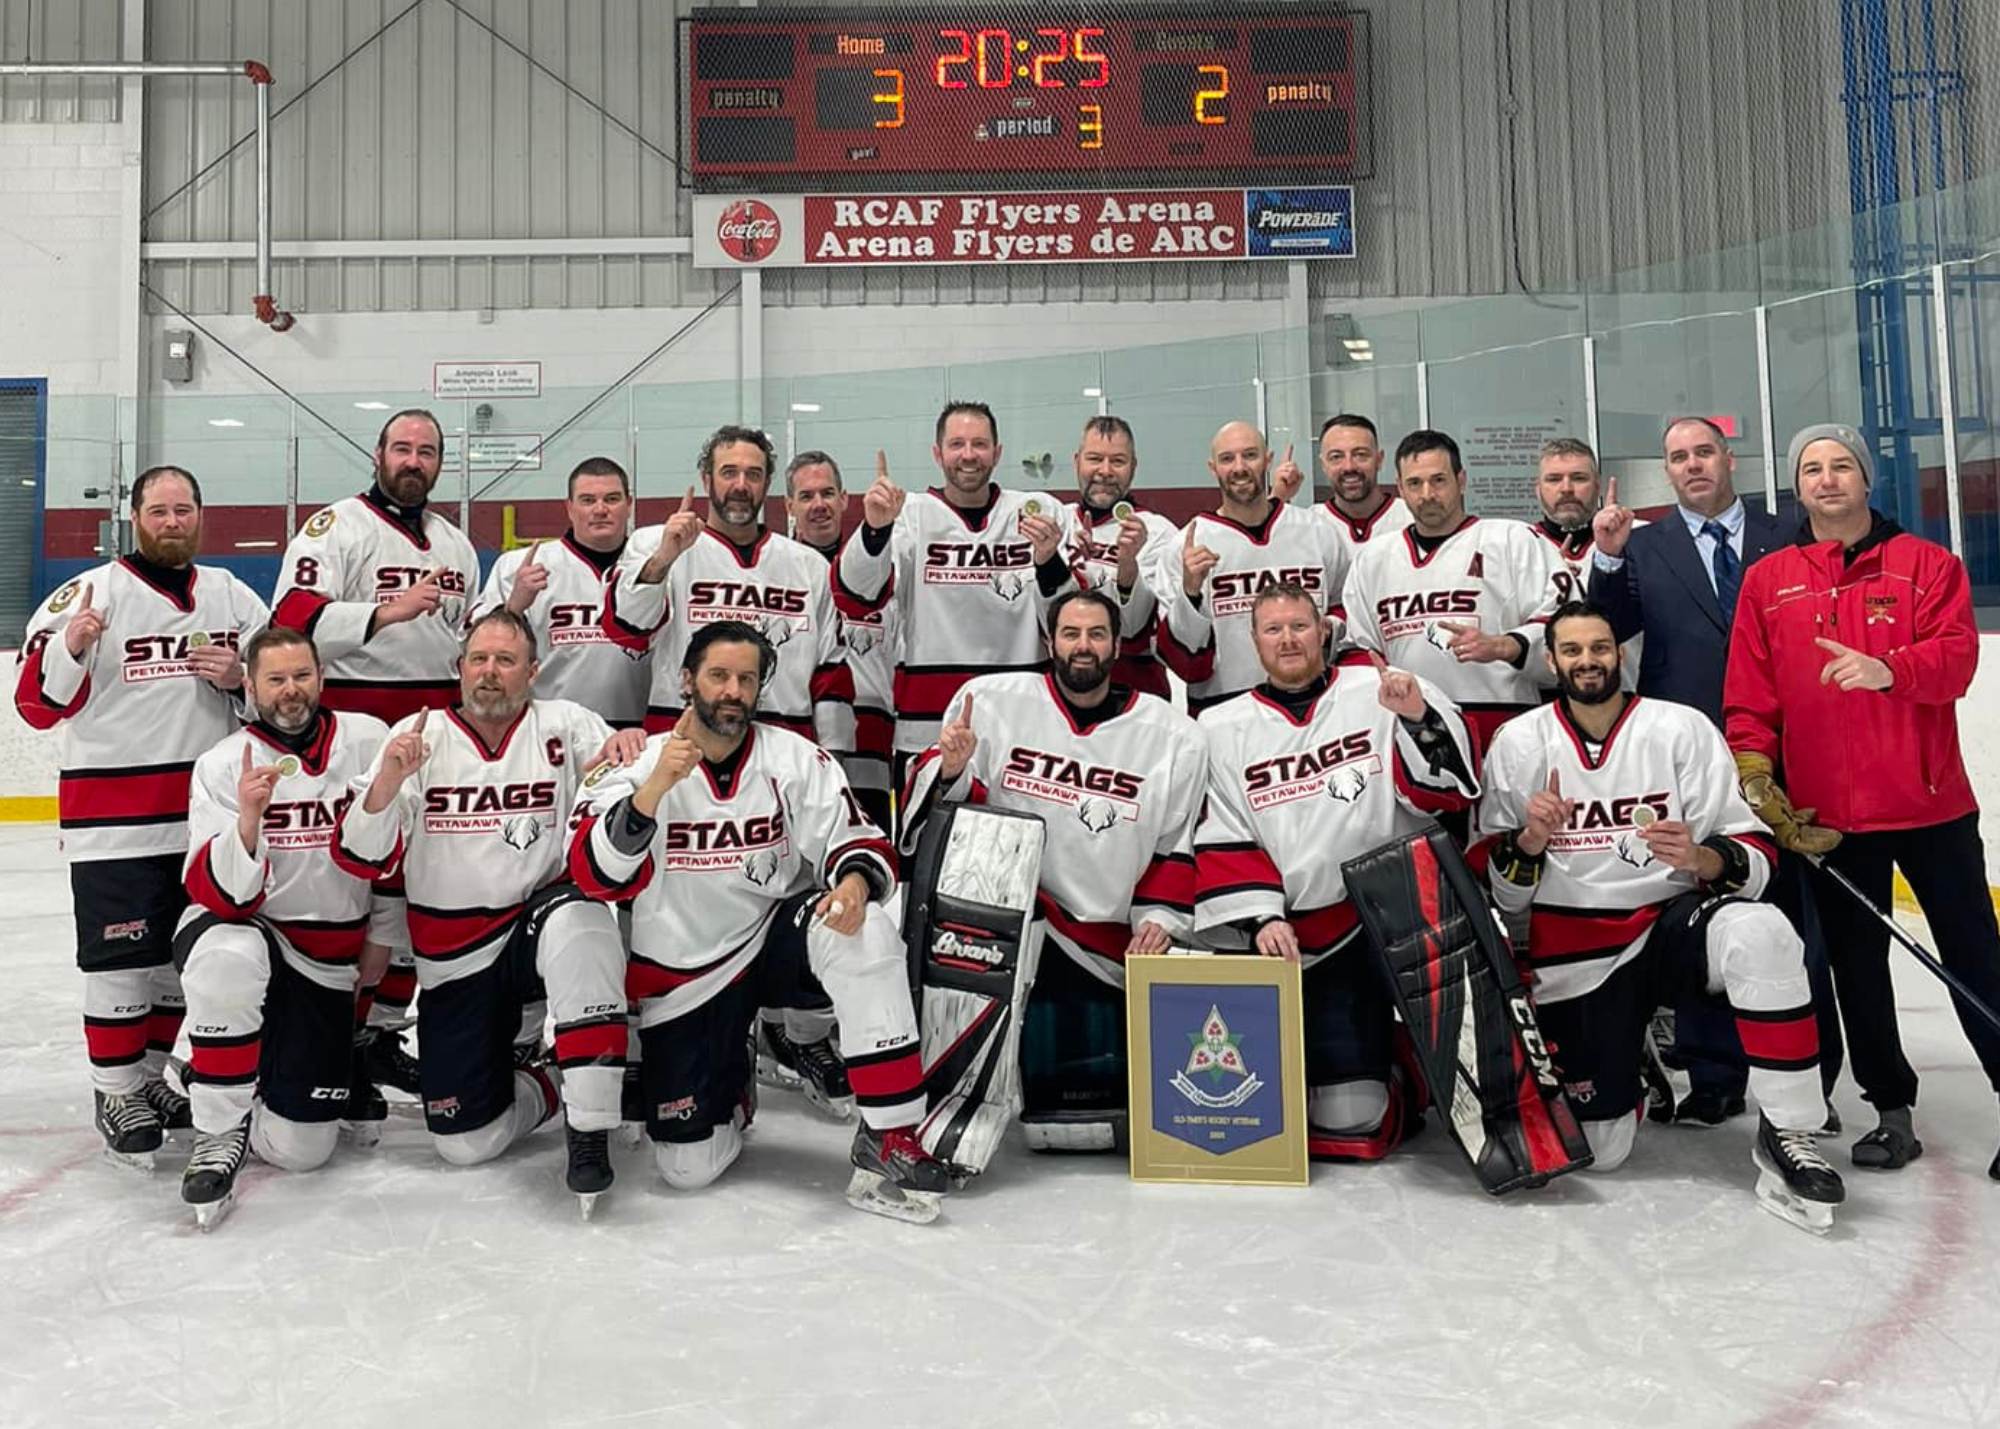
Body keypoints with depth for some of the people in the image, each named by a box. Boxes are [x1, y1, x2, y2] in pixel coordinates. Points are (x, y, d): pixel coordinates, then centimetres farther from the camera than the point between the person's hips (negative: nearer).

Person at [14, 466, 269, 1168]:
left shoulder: (233, 597, 8)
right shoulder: (87, 594, -5)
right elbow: (38, 703, -8)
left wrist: (240, 677, -6)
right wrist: (68, 648, -26)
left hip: (207, 814, 5)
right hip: (114, 817, -4)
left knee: (186, 954, 14)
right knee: (122, 958, -3)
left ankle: (158, 1074, 31)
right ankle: (117, 1093, 13)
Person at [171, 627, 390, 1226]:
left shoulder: (370, 740, -7)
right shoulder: (223, 765, -11)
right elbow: (217, 896, -21)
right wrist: (248, 820, -35)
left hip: (329, 964, 1)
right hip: (247, 931, -1)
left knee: (297, 1148, -2)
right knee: (230, 957, -39)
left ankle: (343, 1067, 33)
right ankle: (218, 1133, -19)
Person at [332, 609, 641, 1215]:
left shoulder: (565, 725, -2)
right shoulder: (416, 736, -2)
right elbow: (360, 857, -8)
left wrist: (624, 752, -30)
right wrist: (388, 781, -26)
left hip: (541, 920, -1)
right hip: (453, 959, 1)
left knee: (580, 923, -39)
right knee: (466, 1141, -6)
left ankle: (589, 1130, -28)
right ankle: (535, 1082, 30)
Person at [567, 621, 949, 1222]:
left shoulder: (795, 759, -8)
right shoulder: (641, 765, -11)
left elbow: (861, 841, -7)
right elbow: (596, 876, -24)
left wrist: (856, 880, -30)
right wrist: (656, 788, -37)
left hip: (777, 933, 0)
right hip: (682, 976, 0)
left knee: (863, 927, -33)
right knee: (688, 1167, -4)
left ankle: (890, 1135, -25)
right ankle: (729, 1083, 33)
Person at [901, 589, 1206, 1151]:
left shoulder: (1176, 737, 5)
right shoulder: (990, 700, 2)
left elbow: (1176, 850, 10)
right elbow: (938, 799, 4)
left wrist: (1158, 918, -5)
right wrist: (948, 767, -17)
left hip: (1107, 948, -1)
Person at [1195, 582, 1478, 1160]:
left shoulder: (1382, 691, 3)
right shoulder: (1221, 729, 7)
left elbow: (1449, 791, -4)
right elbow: (1222, 844, 4)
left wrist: (1418, 717, -19)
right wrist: (1262, 918, -8)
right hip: (1307, 943, 2)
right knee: (1340, 1113, -2)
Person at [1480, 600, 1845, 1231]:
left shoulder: (1682, 729, -3)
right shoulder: (1518, 743, 0)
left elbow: (1755, 855, -6)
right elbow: (1498, 889, 1)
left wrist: (1701, 859, -27)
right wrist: (1528, 840, -19)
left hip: (1673, 921, -1)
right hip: (1573, 957, 1)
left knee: (1761, 933, -36)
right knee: (1599, 1149, -4)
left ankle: (1786, 1133, -22)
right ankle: (1629, 1057, 30)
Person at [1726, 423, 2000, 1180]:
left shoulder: (1928, 564, 2)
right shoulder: (1767, 580, 6)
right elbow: (1748, 696, 4)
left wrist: (1888, 669, -30)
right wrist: (1755, 773, -5)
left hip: (1931, 802, -2)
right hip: (1828, 815, 2)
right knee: (1857, 965, 11)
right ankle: (1892, 1108, 24)